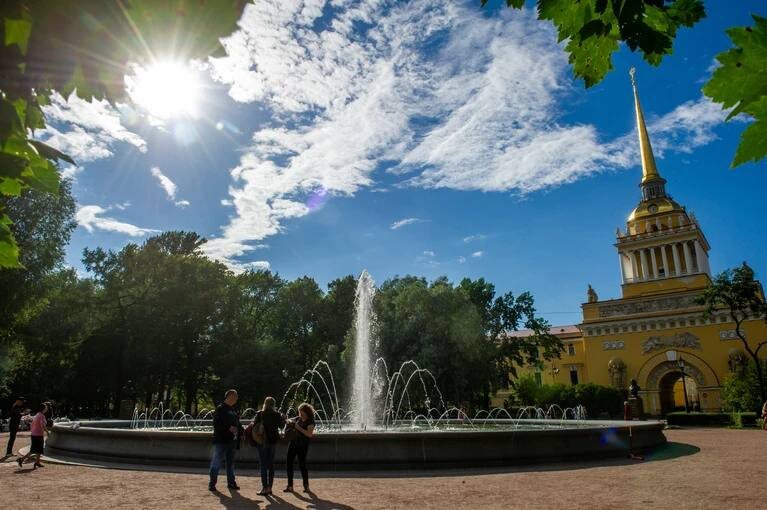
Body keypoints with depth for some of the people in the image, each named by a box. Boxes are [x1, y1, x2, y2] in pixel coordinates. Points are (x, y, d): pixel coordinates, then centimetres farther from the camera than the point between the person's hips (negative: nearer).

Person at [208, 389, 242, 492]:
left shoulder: (233, 410, 15)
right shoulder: (220, 409, -8)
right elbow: (216, 424, -16)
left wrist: (241, 430, 4)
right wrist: (228, 428, -24)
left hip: (232, 441, 7)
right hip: (221, 440, -7)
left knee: (231, 462, 13)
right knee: (217, 462, -3)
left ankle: (231, 482, 21)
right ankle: (212, 483, 8)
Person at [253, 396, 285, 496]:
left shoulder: (259, 414, -10)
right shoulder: (277, 415, -2)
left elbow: (254, 424, -3)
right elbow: (281, 425, 13)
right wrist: (283, 419, 31)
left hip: (262, 441, -3)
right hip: (273, 441, 3)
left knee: (263, 465, 2)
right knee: (271, 464, 12)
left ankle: (265, 488, -1)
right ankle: (269, 487, 16)